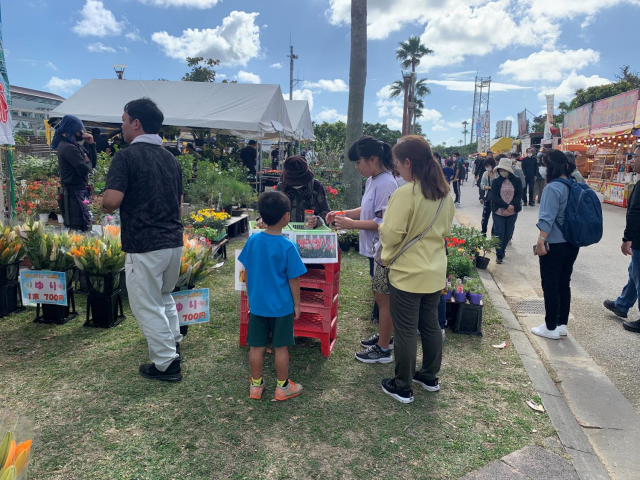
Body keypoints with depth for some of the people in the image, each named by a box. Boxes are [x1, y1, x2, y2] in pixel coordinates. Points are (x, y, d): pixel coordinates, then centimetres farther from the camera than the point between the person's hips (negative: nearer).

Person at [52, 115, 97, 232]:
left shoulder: (74, 145, 15)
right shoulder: (69, 147, -16)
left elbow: (93, 163, 14)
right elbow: (85, 169, -22)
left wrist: (90, 144, 4)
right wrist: (87, 161, 0)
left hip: (78, 192, 10)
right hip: (74, 194, -10)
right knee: (79, 230, -8)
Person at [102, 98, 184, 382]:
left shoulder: (126, 157, -12)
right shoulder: (171, 159, 11)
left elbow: (112, 201, -21)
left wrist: (104, 205, 1)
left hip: (144, 246, -7)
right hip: (174, 241, 8)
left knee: (147, 306, 7)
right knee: (165, 297, 25)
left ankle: (166, 364, 16)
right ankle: (173, 348, 36)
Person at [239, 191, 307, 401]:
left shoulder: (253, 241, -5)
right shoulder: (288, 247, -17)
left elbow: (247, 273, 4)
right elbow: (293, 280, -12)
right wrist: (297, 305, 0)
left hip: (257, 304, 4)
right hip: (281, 306, -4)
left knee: (256, 346, 13)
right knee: (281, 347, 10)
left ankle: (256, 386, 28)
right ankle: (282, 387, 24)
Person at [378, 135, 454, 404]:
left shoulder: (406, 193, -21)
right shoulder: (444, 193, 3)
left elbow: (391, 235, -20)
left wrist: (384, 241, 1)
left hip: (408, 274, -7)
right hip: (436, 272, 8)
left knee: (405, 331, 5)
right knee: (430, 324, 20)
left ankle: (402, 388, 19)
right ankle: (430, 377, 36)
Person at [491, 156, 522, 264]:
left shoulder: (516, 180, 1)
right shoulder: (496, 181, -1)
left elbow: (519, 195, -2)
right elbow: (494, 196, -9)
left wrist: (512, 206, -17)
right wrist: (506, 206, -19)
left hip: (512, 212, 2)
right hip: (498, 211, -1)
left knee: (508, 233, 9)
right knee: (499, 233, -3)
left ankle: (502, 250, 30)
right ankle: (499, 255, 4)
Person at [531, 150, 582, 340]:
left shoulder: (553, 188, -17)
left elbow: (547, 218, -24)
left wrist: (541, 240, -23)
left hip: (555, 245, -8)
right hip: (572, 244, 8)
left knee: (550, 286, 3)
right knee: (564, 284, 15)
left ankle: (551, 328, 12)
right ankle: (562, 325, 24)